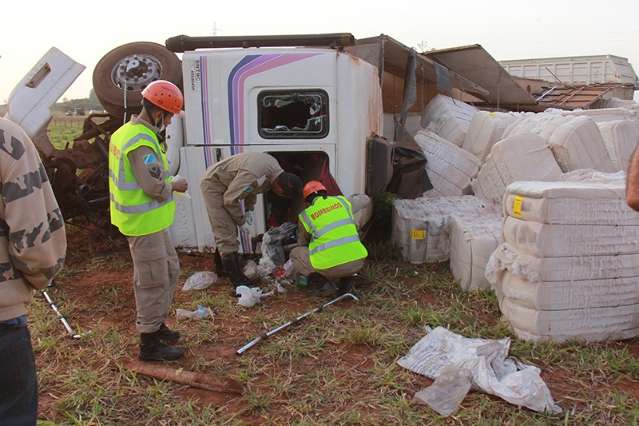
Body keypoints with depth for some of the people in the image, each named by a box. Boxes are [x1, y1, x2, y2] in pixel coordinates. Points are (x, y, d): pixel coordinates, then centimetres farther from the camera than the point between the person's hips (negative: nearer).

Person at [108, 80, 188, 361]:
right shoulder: (142, 142, -23)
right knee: (153, 282, 0)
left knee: (170, 269, 21)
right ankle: (149, 344, 13)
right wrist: (175, 186, -8)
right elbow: (155, 186, -27)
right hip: (145, 222, -11)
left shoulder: (127, 132, 11)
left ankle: (156, 324, 35)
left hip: (149, 220, 11)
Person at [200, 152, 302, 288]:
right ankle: (239, 283, -9)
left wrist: (249, 209, 3)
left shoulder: (275, 166, -9)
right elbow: (230, 199, -26)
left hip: (226, 185, 9)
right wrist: (241, 219, -11)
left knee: (231, 232, 17)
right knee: (227, 236, -12)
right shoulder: (253, 175, -37)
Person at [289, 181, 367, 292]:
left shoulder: (306, 214, 10)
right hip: (356, 263, 1)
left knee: (295, 253, 24)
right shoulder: (342, 200, 15)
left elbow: (302, 242, 26)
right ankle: (345, 277, 17)